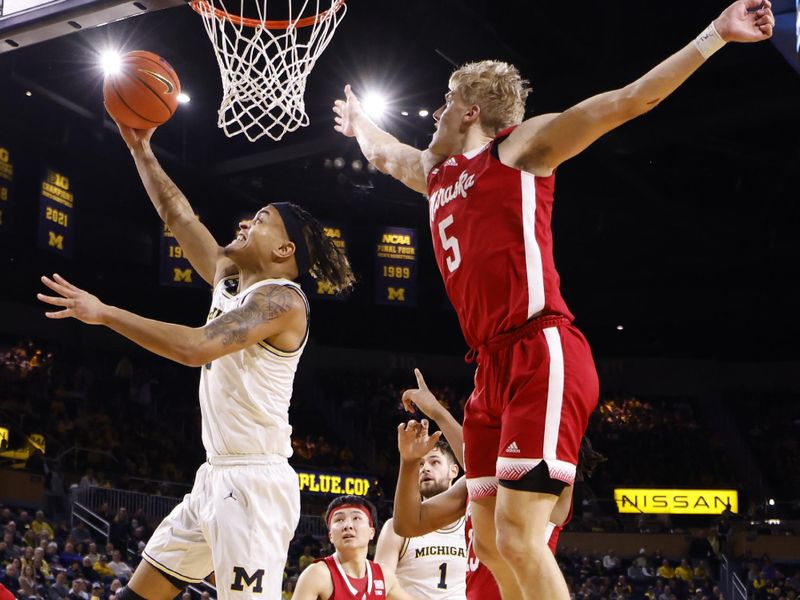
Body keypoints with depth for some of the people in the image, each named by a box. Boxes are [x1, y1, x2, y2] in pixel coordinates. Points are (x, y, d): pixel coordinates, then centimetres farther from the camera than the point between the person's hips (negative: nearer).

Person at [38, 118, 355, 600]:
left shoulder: (281, 299, -13)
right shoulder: (230, 281, 14)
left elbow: (196, 348, -26)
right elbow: (180, 218, 22)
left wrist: (105, 314, -19)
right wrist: (141, 150, 19)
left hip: (254, 484, -10)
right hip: (216, 477, 10)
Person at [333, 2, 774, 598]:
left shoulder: (519, 146, 3)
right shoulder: (436, 173, 24)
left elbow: (626, 101, -6)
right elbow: (383, 153, 48)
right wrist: (358, 120, 65)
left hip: (541, 357, -8)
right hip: (493, 368, 8)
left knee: (519, 536, -16)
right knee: (489, 534, 8)